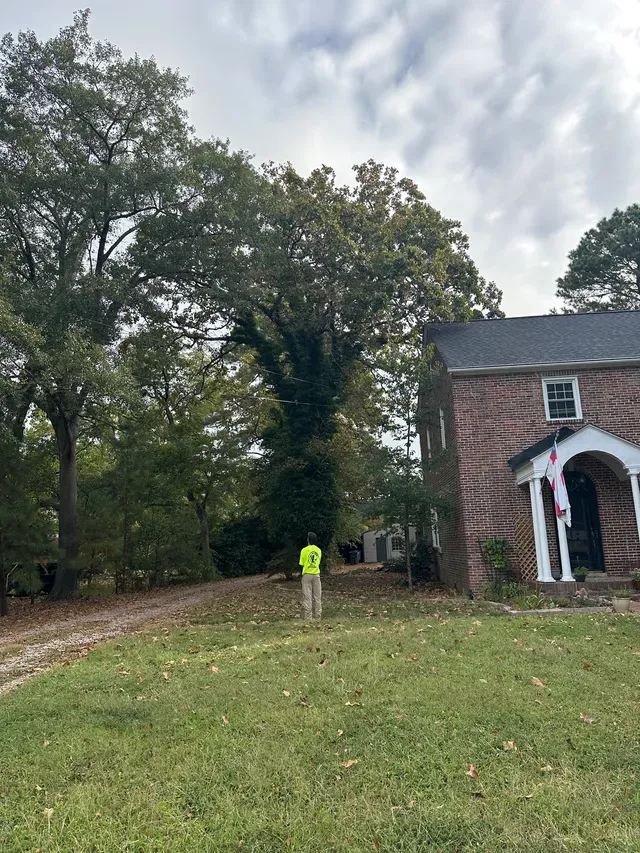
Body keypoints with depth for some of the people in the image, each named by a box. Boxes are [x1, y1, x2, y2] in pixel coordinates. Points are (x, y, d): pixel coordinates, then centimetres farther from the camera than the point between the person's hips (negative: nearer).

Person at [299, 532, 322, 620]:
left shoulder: (304, 550, -7)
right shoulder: (319, 550, 6)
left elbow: (302, 563, -5)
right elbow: (318, 562, 13)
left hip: (307, 574, -4)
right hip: (316, 574, 4)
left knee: (307, 597, -1)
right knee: (317, 597, 8)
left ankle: (308, 617, -4)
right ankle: (318, 616, 9)